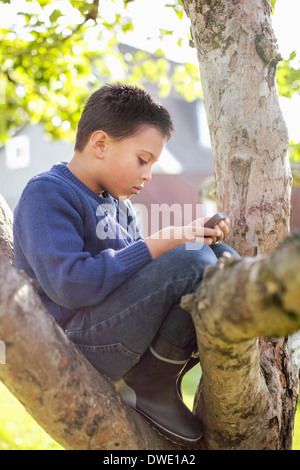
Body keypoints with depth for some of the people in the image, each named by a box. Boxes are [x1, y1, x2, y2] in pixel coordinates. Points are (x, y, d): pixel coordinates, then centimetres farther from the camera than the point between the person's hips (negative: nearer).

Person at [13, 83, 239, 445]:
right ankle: (148, 386, -9)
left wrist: (189, 236, 5)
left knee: (224, 260, 2)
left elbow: (137, 265, 23)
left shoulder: (117, 203, 20)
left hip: (121, 329, 10)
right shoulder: (46, 193, -10)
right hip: (75, 344, -9)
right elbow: (68, 284, -23)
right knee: (193, 261, -27)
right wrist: (156, 246, -21)